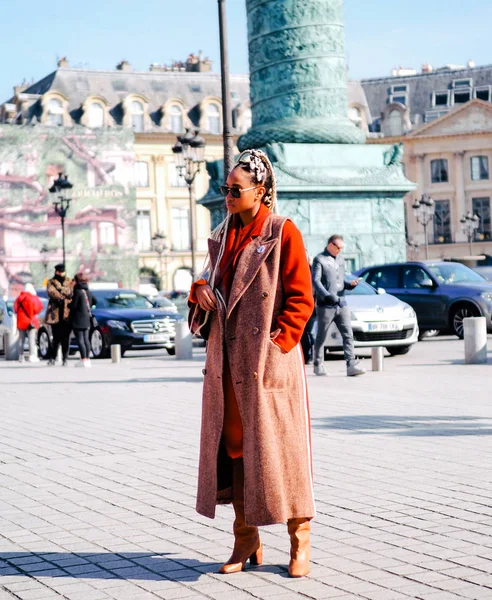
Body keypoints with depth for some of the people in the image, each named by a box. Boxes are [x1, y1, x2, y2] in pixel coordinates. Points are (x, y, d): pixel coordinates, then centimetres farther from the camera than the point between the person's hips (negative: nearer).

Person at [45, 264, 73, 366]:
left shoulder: (70, 282, 12)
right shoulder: (51, 282, 9)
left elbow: (71, 292, -5)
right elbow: (51, 292, -10)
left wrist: (60, 289, -15)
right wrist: (64, 295, -16)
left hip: (67, 313, 1)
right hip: (56, 313, -1)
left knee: (65, 338, 0)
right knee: (56, 337, 0)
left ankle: (65, 359, 6)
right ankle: (52, 358, 9)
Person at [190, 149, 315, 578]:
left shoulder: (282, 232, -4)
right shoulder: (222, 236, 14)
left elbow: (301, 297, -7)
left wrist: (281, 341, -15)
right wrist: (201, 290, 2)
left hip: (270, 358, -6)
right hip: (228, 358, 6)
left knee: (278, 443, -3)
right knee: (233, 443, 6)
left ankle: (300, 542, 8)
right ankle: (246, 542, 16)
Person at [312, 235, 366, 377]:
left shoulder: (340, 259, 18)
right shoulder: (320, 260, -4)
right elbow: (316, 281, -13)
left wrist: (350, 284, 0)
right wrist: (327, 296, -26)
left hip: (341, 304, 6)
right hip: (325, 305, -6)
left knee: (348, 334, -6)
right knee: (321, 337, 5)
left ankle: (351, 365, -11)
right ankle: (318, 365, 17)